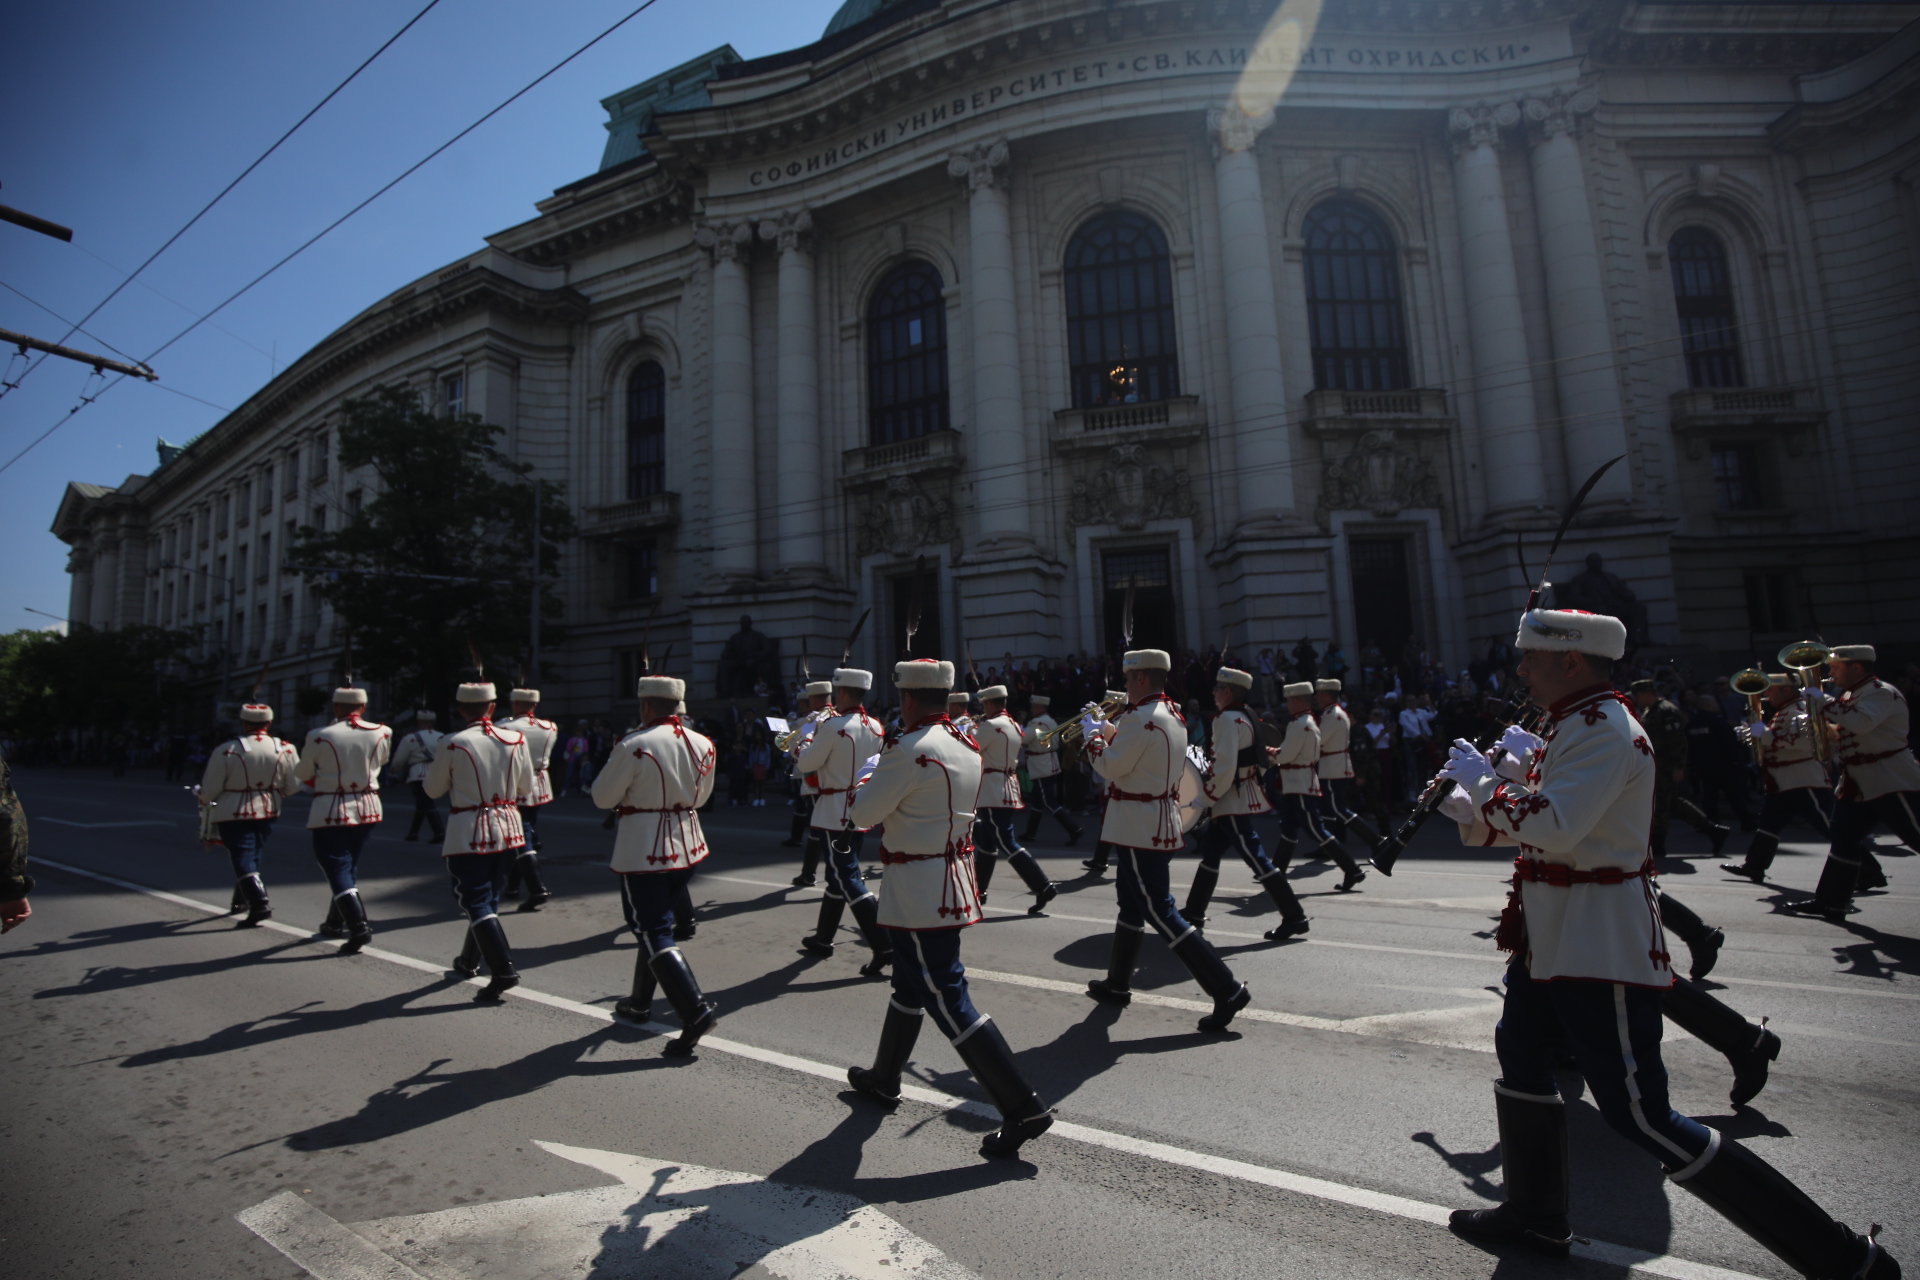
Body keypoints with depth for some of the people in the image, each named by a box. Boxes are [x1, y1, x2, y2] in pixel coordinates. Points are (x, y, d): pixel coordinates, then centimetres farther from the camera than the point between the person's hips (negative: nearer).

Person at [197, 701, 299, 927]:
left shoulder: (226, 751, -15)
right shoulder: (285, 749, -7)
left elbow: (210, 790, -10)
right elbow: (292, 787, 1)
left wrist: (204, 798, 13)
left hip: (233, 814, -4)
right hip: (268, 812, 4)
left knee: (242, 858, -1)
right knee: (253, 856, 21)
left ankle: (259, 904, -13)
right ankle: (243, 898, 34)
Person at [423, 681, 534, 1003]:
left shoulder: (453, 745, -12)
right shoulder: (516, 740, -3)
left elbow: (433, 789, 2)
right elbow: (526, 788, 6)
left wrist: (435, 767, 19)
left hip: (469, 834, -4)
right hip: (507, 830, 4)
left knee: (476, 901, -1)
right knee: (489, 897, 19)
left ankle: (503, 970, -12)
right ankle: (469, 960, 37)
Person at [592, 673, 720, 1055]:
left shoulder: (633, 746, -18)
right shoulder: (703, 744, 0)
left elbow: (602, 797, -8)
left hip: (643, 851, -7)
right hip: (687, 846, 7)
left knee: (654, 933, -2)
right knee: (657, 923, 22)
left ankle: (695, 1011, -12)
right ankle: (640, 1002, 36)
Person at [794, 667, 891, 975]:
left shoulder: (833, 726, -18)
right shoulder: (876, 728, 3)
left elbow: (807, 763, -10)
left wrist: (807, 744, 11)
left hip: (835, 811, -8)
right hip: (861, 809, 8)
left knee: (848, 878, -5)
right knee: (839, 874, 18)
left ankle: (883, 945, -11)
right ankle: (823, 937, 32)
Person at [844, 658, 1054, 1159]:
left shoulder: (910, 751, -21)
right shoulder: (966, 745, 6)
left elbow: (862, 813, -14)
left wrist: (867, 774, 5)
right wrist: (886, 775, 17)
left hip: (919, 891, -10)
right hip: (954, 872, 10)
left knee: (947, 999, -4)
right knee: (910, 981, 24)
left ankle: (1023, 1108, -2)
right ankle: (884, 1077, 43)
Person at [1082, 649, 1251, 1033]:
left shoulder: (1141, 718, -21)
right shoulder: (1172, 714, 10)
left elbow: (1110, 766, -17)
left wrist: (1092, 733, -2)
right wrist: (1109, 729, 12)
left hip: (1140, 827, -10)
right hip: (1158, 822, 10)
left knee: (1160, 911, -6)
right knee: (1132, 903, 20)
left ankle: (1227, 990, -6)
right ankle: (1117, 982, 34)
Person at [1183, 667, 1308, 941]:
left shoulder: (1228, 719, -19)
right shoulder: (1244, 716, 12)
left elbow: (1225, 769, -25)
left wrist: (1207, 797, -15)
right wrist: (1210, 767, 14)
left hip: (1233, 802, -11)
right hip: (1239, 799, 11)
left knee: (1256, 858, -6)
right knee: (1210, 852, 15)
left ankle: (1294, 917, 0)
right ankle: (1194, 912, 24)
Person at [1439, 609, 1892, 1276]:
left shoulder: (1604, 728, -21)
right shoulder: (1574, 723, 11)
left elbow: (1554, 824, -31)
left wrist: (1483, 781, -18)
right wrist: (1478, 811, 4)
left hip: (1603, 945, -11)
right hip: (1554, 938, 11)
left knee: (1641, 1117, -4)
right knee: (1520, 1052, 21)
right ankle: (1538, 1218, 38)